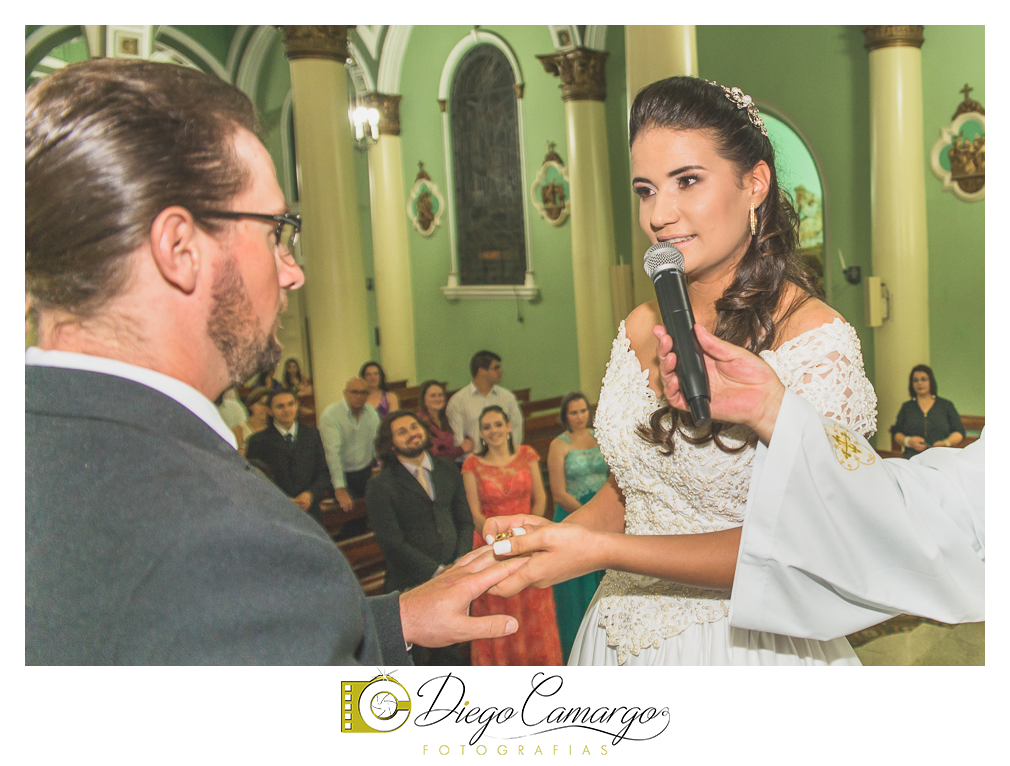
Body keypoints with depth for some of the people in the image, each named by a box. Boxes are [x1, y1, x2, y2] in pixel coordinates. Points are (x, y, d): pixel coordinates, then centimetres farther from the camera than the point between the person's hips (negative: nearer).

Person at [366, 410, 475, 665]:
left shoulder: (448, 470, 6)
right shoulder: (381, 486, -10)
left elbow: (465, 521, 7)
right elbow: (392, 543, -14)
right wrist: (438, 571, -14)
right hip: (411, 586, -4)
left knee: (448, 654, 16)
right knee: (413, 658, 10)